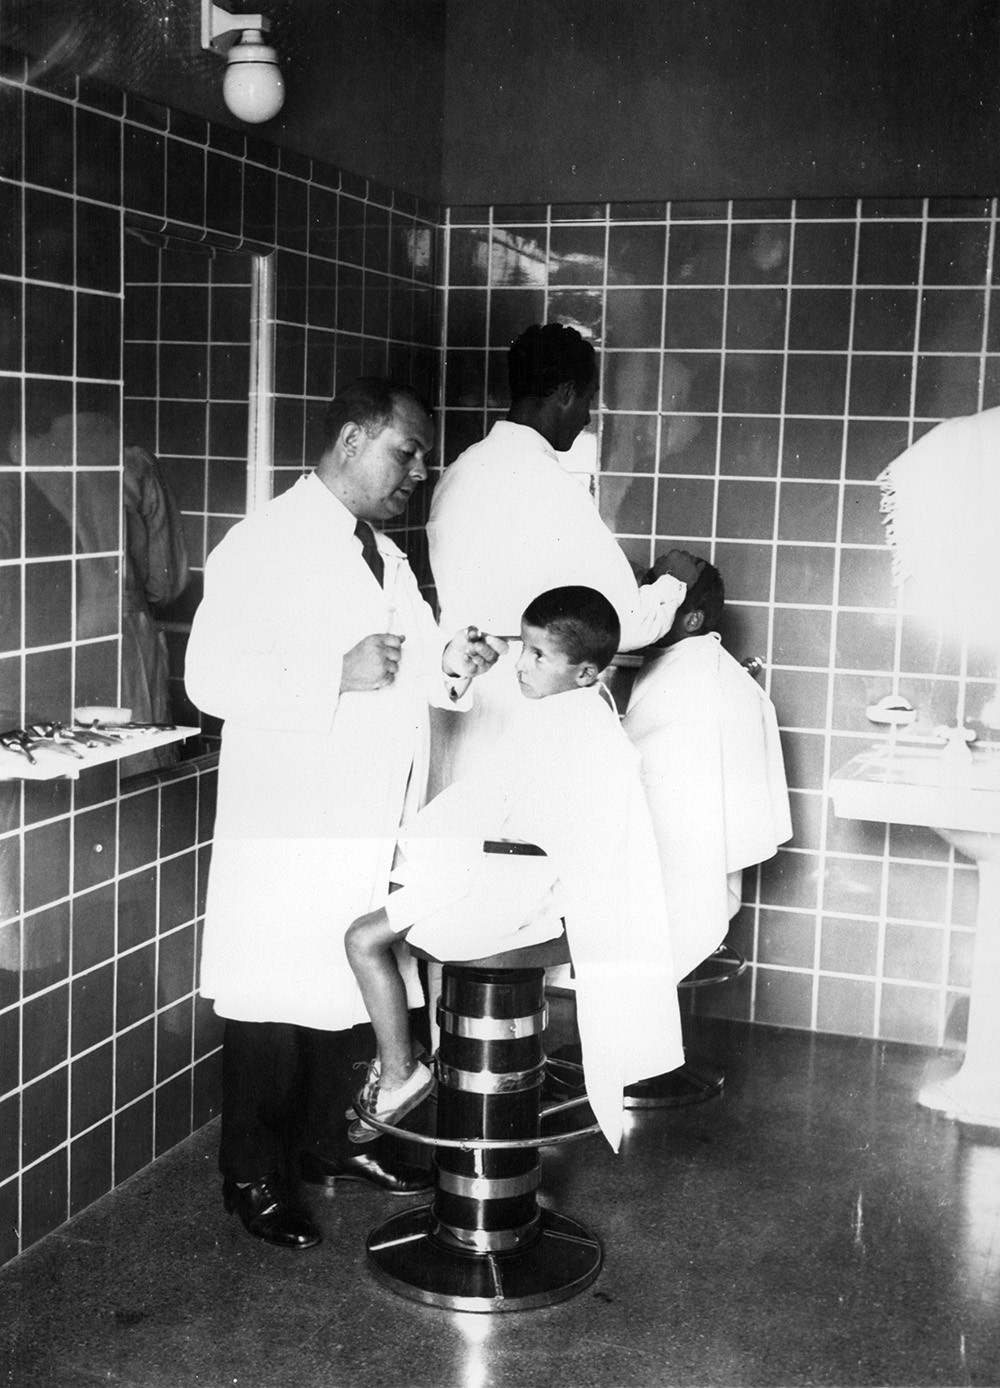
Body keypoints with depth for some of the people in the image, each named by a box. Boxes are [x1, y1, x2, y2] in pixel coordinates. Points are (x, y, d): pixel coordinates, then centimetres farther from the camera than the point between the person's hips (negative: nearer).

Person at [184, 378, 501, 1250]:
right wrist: (339, 675, -24)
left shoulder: (386, 556, 15)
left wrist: (446, 665, 1)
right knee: (277, 1007, 2)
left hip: (376, 825, 8)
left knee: (359, 987, 16)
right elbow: (210, 677, -18)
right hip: (294, 829, -8)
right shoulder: (266, 543, -11)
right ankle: (254, 1178, 18)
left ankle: (330, 1141, 34)